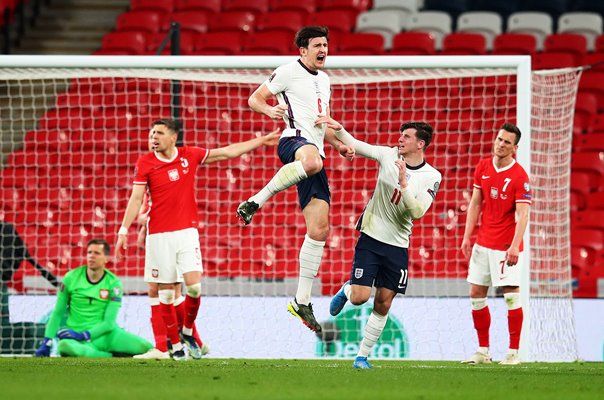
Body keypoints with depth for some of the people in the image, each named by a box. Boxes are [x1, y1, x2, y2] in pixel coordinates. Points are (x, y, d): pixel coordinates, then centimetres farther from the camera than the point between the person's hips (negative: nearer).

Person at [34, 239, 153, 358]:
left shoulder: (114, 283, -1)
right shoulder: (71, 278, 0)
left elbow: (109, 322, -6)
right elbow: (57, 313, 7)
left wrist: (83, 335, -20)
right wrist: (47, 343, -2)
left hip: (105, 334, 1)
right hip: (77, 335, -1)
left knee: (145, 347, -23)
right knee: (65, 346, -40)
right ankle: (111, 357, -19)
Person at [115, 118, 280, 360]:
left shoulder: (190, 155, 5)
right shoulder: (145, 163, -1)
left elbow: (228, 152, 13)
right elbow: (136, 198, -3)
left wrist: (262, 141, 16)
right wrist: (123, 231, -11)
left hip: (187, 231, 1)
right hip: (159, 235, -1)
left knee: (194, 286, -12)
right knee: (165, 293, 0)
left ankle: (187, 331, 13)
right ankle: (175, 345, 10)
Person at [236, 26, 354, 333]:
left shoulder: (324, 80, 26)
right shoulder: (288, 72, 3)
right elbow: (254, 99, 3)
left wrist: (339, 145, 20)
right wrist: (269, 109, -19)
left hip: (315, 150, 8)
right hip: (294, 140, -8)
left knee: (320, 228, 0)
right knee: (311, 161, -47)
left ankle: (302, 301, 4)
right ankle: (255, 201, -35)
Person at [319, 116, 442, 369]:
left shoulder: (432, 177, -6)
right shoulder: (388, 155, -3)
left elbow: (417, 212, -16)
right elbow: (355, 146, -5)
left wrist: (403, 184, -26)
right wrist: (338, 129, -22)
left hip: (398, 246, 1)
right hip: (371, 237, -1)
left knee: (383, 304, 3)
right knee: (360, 297, -11)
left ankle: (363, 356, 15)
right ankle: (346, 291, 26)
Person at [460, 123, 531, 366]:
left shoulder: (519, 176, -13)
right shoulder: (483, 168, 6)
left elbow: (522, 214, -18)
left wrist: (514, 246, -28)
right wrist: (467, 236, 8)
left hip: (506, 246, -6)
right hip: (483, 243, 6)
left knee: (511, 295, -7)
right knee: (476, 293, 7)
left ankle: (513, 352, -1)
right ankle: (483, 351, 15)